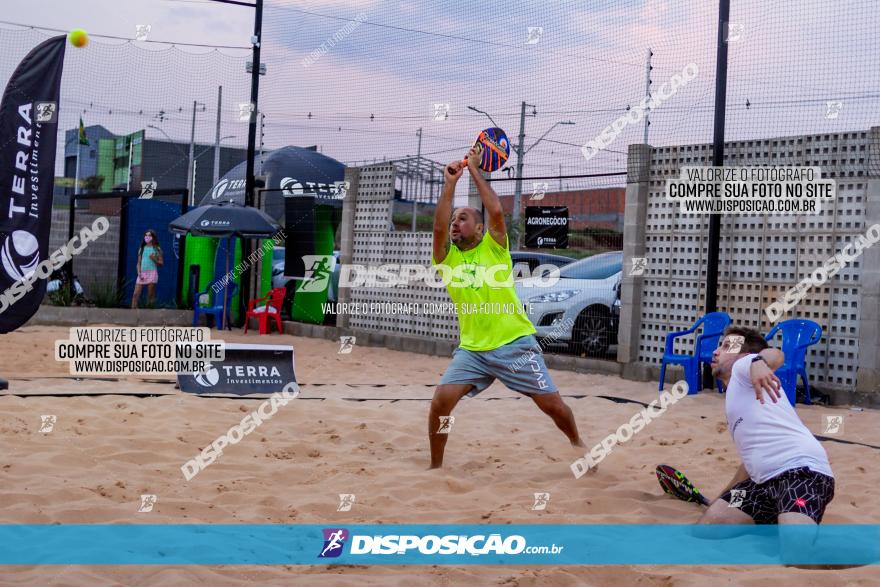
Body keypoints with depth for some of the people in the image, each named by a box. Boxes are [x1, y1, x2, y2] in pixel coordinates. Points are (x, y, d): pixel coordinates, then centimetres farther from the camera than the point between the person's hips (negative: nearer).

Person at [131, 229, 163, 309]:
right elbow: (139, 263, 14)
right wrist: (139, 273, -1)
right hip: (142, 273, 3)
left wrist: (154, 259, -13)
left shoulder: (157, 249, 7)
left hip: (152, 272, -3)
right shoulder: (142, 248, 15)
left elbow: (161, 263, 6)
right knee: (136, 294, -7)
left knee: (150, 296, -3)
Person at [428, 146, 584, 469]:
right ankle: (436, 466, 2)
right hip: (471, 350, 2)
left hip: (515, 343, -2)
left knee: (551, 403, 4)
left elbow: (496, 211, -15)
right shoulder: (447, 258, 5)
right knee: (440, 401, -16)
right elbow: (438, 228, -14)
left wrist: (474, 170, -10)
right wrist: (450, 183, -13)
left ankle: (577, 443, 32)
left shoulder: (493, 247, 1)